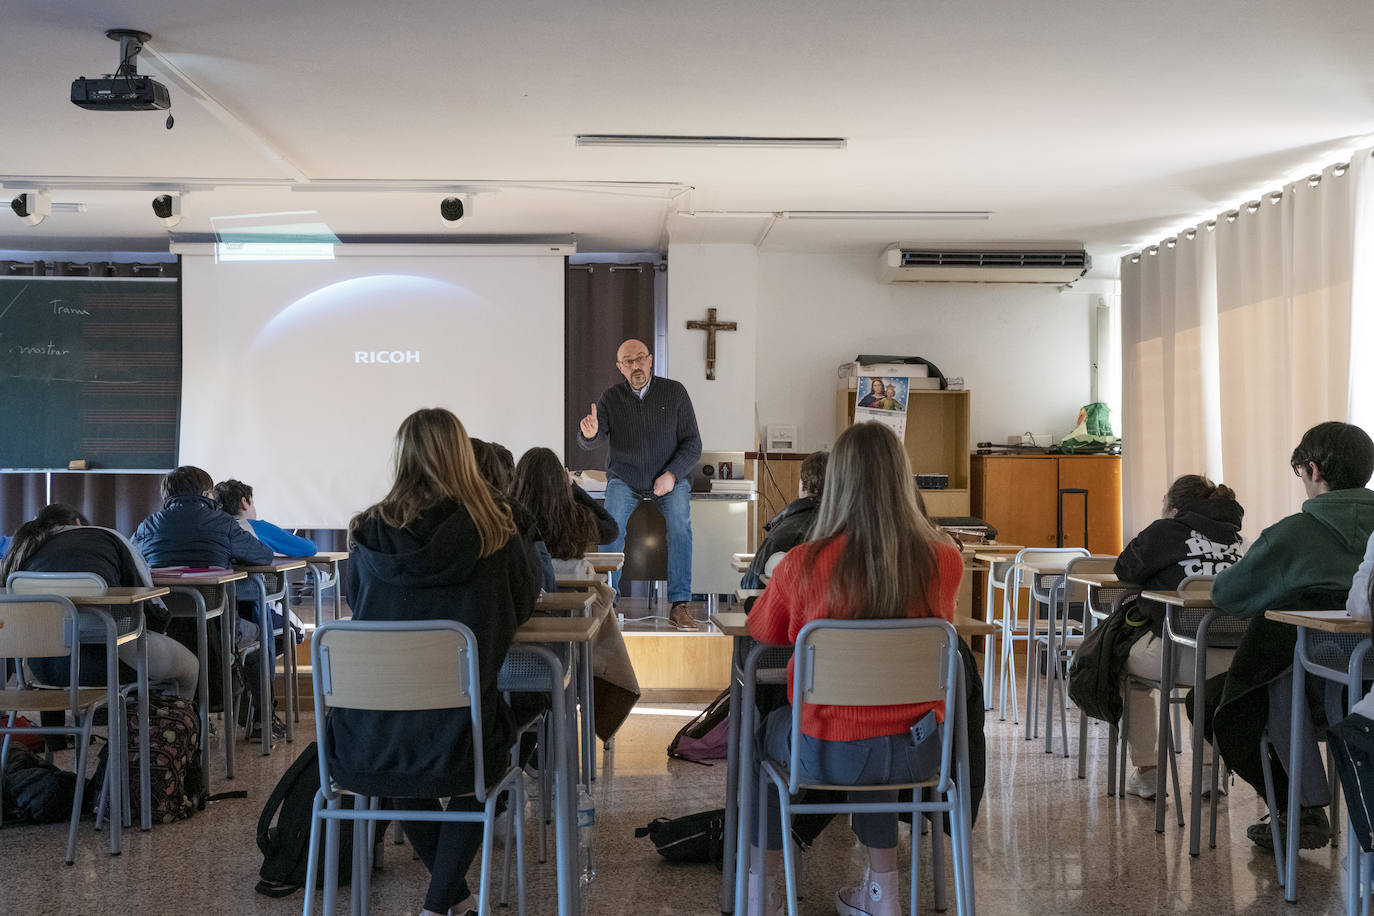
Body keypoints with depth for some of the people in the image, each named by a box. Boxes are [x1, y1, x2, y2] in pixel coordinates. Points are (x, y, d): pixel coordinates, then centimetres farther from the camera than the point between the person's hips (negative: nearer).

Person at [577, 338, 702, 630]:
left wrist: (672, 475, -16)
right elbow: (593, 439, -15)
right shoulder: (610, 398, -1)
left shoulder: (674, 392, -2)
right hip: (625, 478, 1)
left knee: (680, 524, -28)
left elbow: (692, 443, -2)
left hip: (670, 477, 0)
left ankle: (680, 605, -25)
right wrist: (589, 433, -41)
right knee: (611, 525, -27)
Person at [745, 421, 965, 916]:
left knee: (765, 730, 30)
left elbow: (761, 631, 5)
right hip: (916, 747, 3)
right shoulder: (945, 562, -9)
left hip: (829, 755, -2)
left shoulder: (801, 566, -16)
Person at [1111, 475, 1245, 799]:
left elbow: (1125, 570, 9)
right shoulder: (1236, 537, 14)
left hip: (1180, 657, -5)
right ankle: (1209, 770, 38)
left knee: (1128, 663, 27)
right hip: (1232, 660, 5)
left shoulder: (1165, 531, -1)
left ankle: (1145, 772, 27)